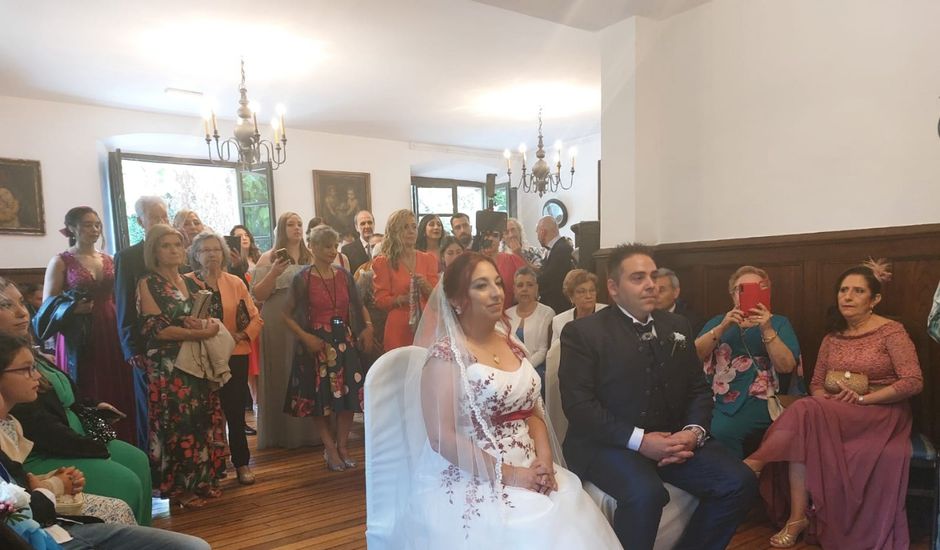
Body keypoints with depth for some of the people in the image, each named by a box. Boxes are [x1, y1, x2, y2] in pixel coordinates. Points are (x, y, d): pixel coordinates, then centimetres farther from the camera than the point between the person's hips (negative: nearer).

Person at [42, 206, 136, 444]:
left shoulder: (109, 260, 12)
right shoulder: (61, 262, -1)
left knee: (118, 396, 3)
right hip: (80, 339, -4)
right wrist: (73, 308, -22)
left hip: (111, 336, 4)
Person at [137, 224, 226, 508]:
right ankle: (179, 487, 10)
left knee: (203, 420, 7)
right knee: (178, 423, -3)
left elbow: (205, 318, 17)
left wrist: (209, 323, -8)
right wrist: (201, 332, -16)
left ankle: (202, 480, 18)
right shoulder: (148, 283, -4)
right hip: (168, 366, -6)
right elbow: (156, 329, -13)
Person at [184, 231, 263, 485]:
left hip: (235, 356, 2)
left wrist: (241, 336, -8)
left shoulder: (235, 283, 8)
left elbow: (255, 318, 6)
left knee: (235, 410, 5)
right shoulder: (187, 283, 1)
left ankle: (241, 462, 19)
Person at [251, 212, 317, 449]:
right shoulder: (268, 258, 2)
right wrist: (273, 273, -16)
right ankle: (283, 433, 12)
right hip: (279, 325, -3)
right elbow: (258, 295, -3)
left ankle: (310, 429, 16)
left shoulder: (311, 257, 11)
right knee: (282, 377, 1)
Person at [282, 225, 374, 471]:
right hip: (317, 342, -3)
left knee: (349, 395, 4)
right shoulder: (303, 279, -6)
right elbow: (287, 315, -4)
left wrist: (368, 326, -4)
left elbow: (358, 306, 13)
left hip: (345, 340, 3)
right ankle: (330, 448, 21)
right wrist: (306, 337, -16)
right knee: (319, 398, 4)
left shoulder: (344, 275, 4)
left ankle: (342, 446, 20)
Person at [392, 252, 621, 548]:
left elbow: (532, 411, 12)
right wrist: (509, 475, -17)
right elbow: (441, 438, -16)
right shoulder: (445, 354, -11)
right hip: (471, 481, -6)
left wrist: (544, 458, -6)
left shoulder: (511, 345, 9)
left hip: (529, 471, 6)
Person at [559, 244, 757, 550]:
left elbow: (698, 389, 13)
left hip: (673, 439, 6)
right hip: (608, 443, -6)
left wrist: (693, 431, -8)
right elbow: (578, 404, -14)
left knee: (739, 482, -12)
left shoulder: (676, 326, 13)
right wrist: (639, 440, -20)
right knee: (646, 494, -33)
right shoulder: (583, 332, -6)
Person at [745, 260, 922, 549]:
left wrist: (863, 398, -18)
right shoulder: (832, 337, 12)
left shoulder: (891, 331, -4)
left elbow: (914, 382, -11)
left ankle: (755, 464, -22)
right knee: (805, 424, -30)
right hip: (831, 413, 5)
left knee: (805, 413, -33)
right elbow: (816, 382, 13)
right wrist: (824, 398, -11)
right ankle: (797, 516, -27)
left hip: (880, 413, -5)